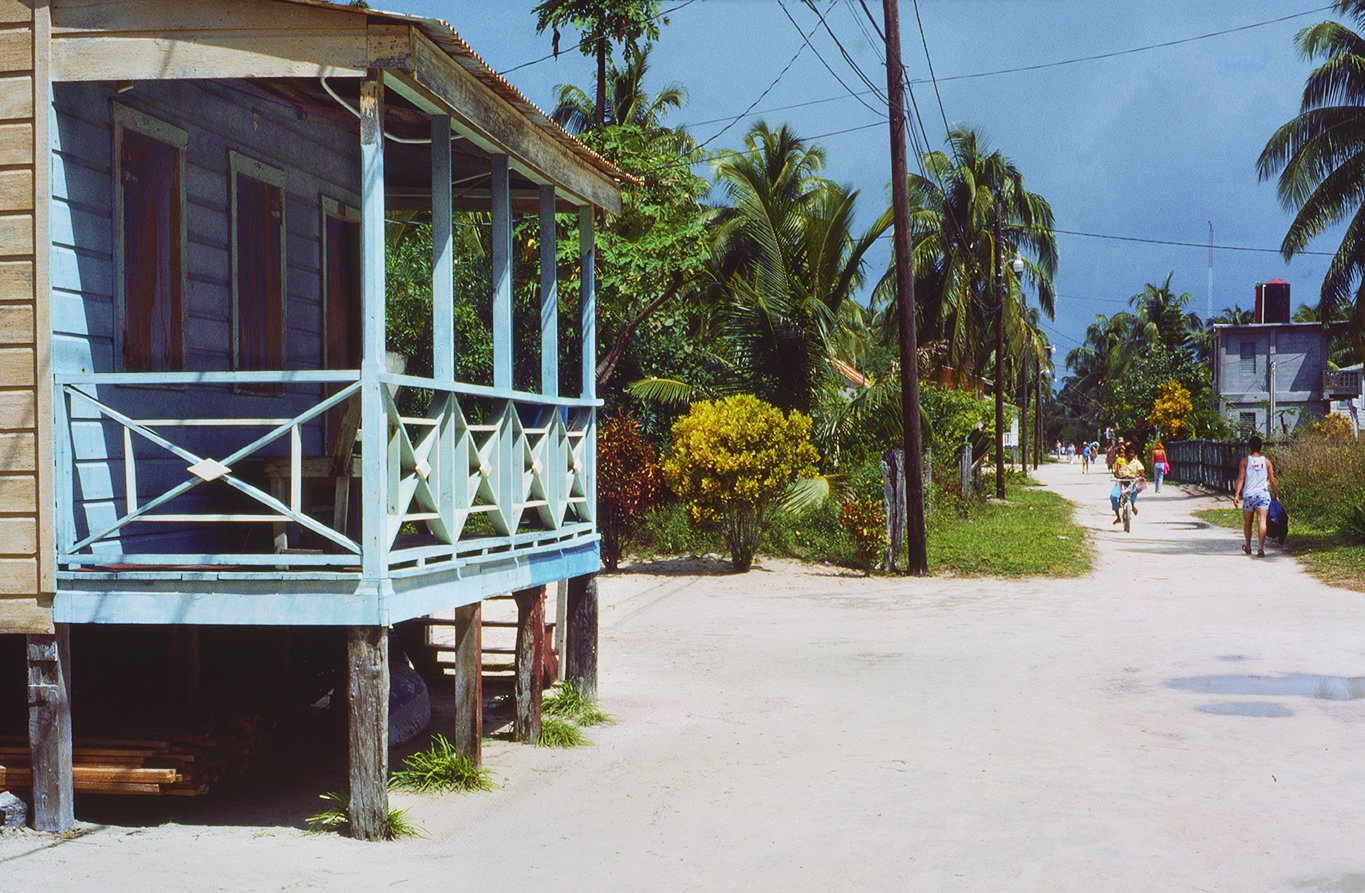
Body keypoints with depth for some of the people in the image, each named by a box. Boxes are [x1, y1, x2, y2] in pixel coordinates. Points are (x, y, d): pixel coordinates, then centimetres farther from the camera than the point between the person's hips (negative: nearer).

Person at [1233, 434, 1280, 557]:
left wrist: (1237, 494, -4)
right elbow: (1272, 480, 4)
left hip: (1248, 495, 0)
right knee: (1261, 521, -8)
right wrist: (1276, 494, 13)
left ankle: (1247, 546, 32)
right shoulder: (1267, 461, 3)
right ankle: (1260, 548, -21)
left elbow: (1240, 479, -6)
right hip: (1263, 495, 0)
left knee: (1247, 522, 16)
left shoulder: (1245, 461, 0)